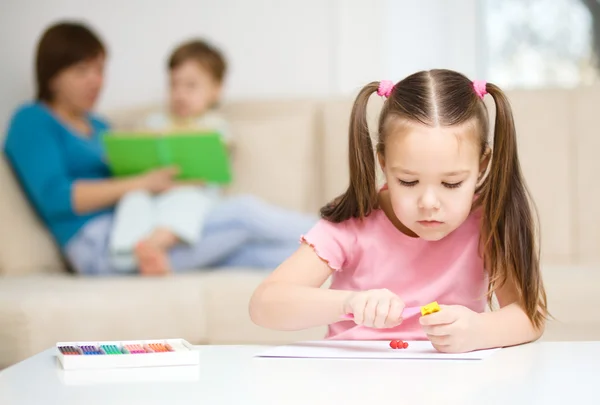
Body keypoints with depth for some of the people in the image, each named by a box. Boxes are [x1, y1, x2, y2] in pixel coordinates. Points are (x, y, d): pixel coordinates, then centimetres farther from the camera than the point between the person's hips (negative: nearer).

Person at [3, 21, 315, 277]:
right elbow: (56, 198, -12)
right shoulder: (32, 122, 5)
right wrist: (142, 183, -14)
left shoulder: (97, 127, 29)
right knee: (246, 213, -15)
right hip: (98, 241, -8)